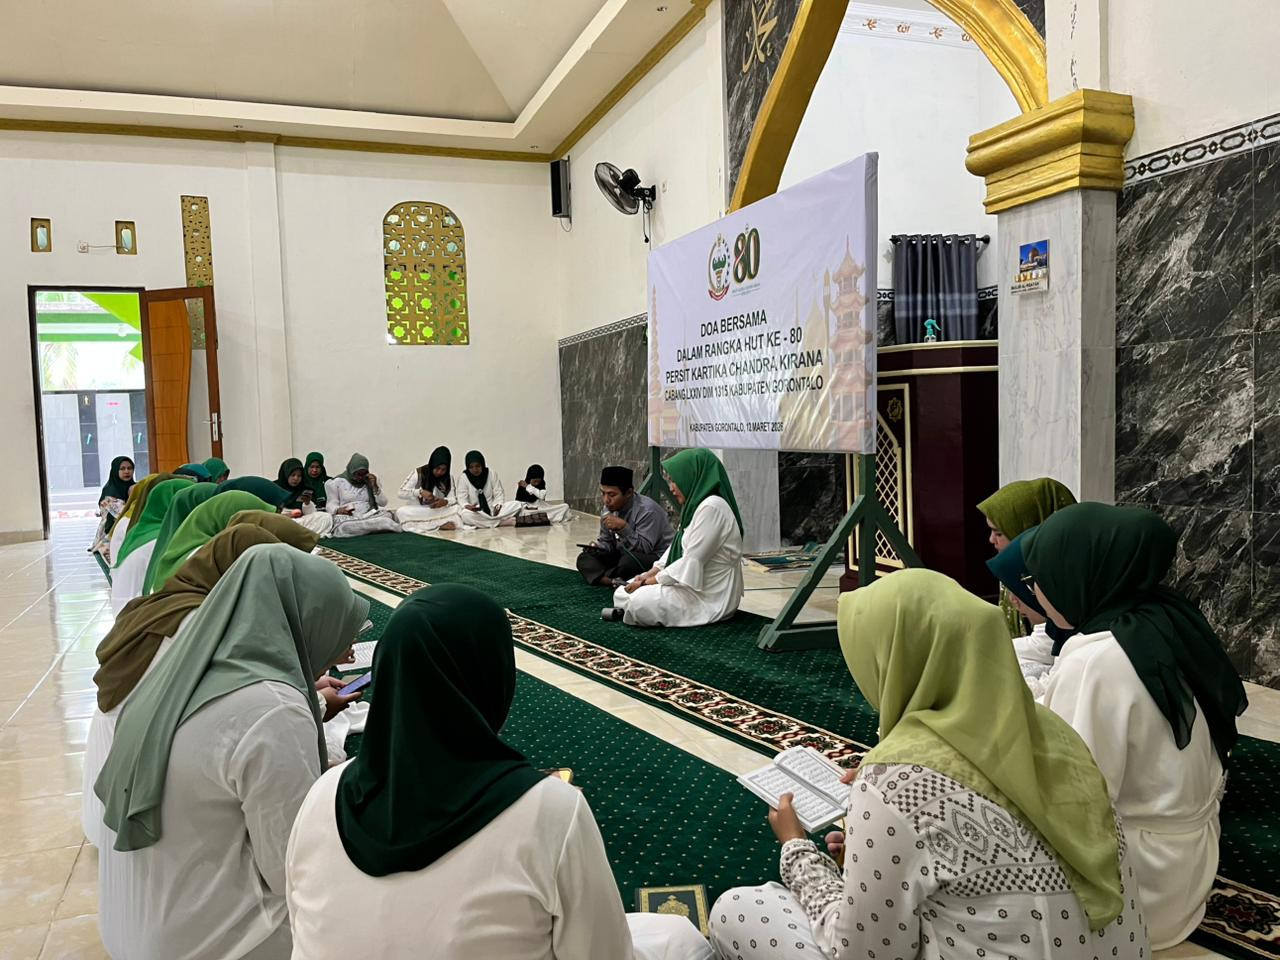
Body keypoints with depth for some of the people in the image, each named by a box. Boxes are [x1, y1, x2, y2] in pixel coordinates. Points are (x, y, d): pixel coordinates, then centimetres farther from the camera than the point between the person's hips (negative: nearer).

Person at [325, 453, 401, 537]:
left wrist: (375, 486, -5)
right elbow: (331, 505, 5)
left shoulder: (371, 480, 14)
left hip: (369, 516, 1)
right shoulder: (336, 482, 7)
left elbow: (383, 503, 9)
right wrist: (338, 510, -19)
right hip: (347, 519, -1)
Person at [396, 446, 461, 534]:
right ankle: (440, 525, -31)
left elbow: (454, 499, -5)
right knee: (401, 511, -33)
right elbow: (401, 493, -11)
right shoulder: (418, 473, -8)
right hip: (417, 511, -1)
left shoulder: (448, 477, -1)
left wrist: (445, 501, -28)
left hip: (438, 511, 1)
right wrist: (420, 492, -28)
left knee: (456, 508, -27)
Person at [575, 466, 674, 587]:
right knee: (585, 558, -7)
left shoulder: (647, 510, -22)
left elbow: (644, 548, -26)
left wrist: (623, 527, -35)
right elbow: (606, 541, 12)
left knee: (629, 561, -40)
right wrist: (597, 546, -12)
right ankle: (612, 581, -28)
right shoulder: (609, 508, 2)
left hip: (657, 558, -8)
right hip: (624, 555, 8)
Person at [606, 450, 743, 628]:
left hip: (710, 598, -10)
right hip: (692, 585, 10)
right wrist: (651, 573, 1)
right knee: (622, 592, 3)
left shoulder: (712, 507, -21)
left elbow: (691, 562, -23)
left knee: (639, 602, -25)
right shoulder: (697, 504, 12)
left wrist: (651, 581, -13)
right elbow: (676, 547, 16)